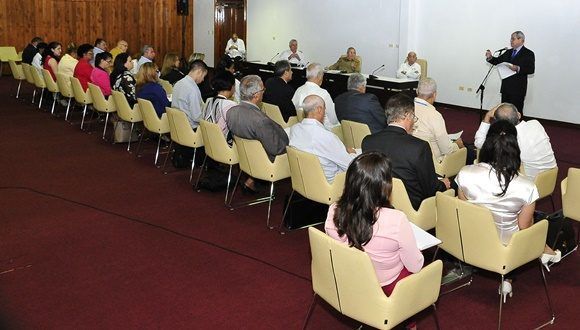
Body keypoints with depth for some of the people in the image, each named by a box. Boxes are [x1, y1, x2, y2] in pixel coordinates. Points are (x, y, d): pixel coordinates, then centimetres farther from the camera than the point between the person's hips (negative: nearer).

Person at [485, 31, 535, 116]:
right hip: (506, 87, 7)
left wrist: (518, 68, -29)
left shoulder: (528, 54, -5)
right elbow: (497, 61, 14)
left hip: (518, 89, -7)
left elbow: (531, 69, -14)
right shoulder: (509, 52, 16)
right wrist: (490, 58, -6)